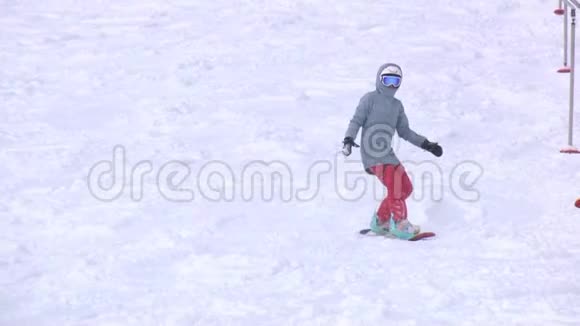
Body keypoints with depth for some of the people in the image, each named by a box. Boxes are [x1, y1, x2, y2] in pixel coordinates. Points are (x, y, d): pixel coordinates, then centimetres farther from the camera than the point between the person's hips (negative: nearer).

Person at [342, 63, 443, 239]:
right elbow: (356, 121, -4)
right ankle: (400, 223, -22)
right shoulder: (370, 98, 2)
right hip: (371, 151, -8)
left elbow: (404, 131, 23)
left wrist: (426, 145, 16)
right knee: (394, 186, -22)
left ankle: (380, 221, 13)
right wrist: (348, 139, -21)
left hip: (387, 152, 8)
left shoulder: (397, 105, 20)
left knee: (406, 187, 5)